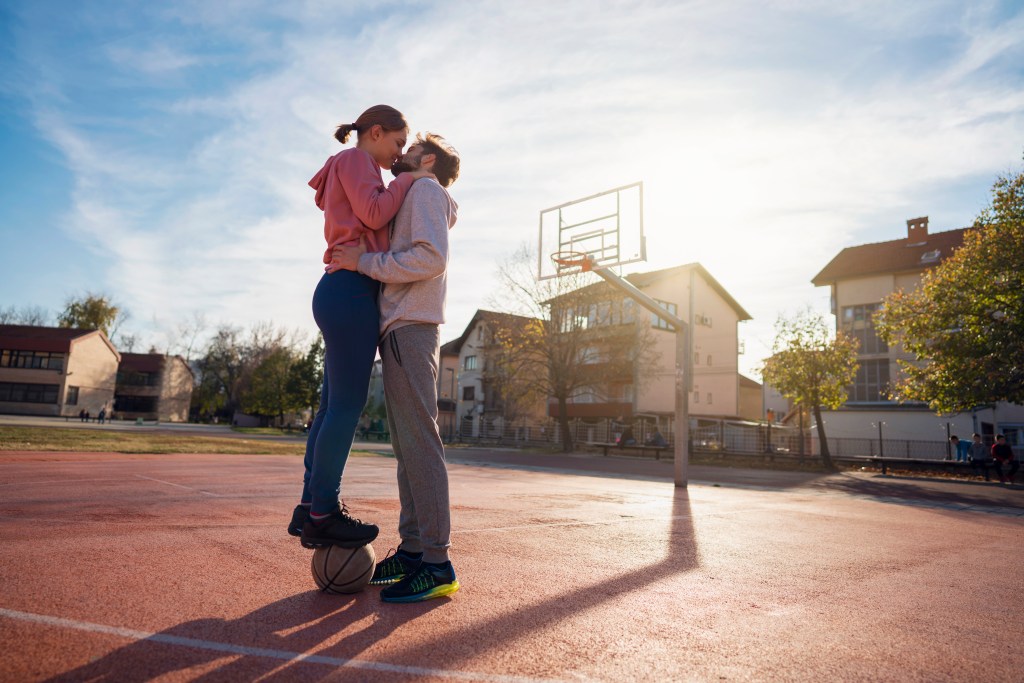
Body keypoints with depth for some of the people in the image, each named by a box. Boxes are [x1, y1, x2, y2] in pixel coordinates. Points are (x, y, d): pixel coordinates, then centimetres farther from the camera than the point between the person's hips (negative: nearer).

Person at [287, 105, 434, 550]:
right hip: (351, 290, -10)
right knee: (348, 404, -10)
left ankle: (310, 507, 12)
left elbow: (377, 229, 22)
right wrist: (408, 179, 1)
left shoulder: (353, 172, 31)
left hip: (342, 294, 10)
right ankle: (323, 513, -5)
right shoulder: (353, 159, 3)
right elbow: (374, 214, -12)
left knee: (334, 404, 7)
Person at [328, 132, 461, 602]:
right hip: (398, 330, 10)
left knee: (419, 442, -13)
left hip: (410, 330, -10)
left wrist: (363, 262, -13)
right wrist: (352, 260, 13)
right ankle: (412, 549, 12)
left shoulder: (426, 190, 1)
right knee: (406, 445, 7)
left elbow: (431, 258, -16)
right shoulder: (410, 200, 29)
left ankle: (437, 563, -10)